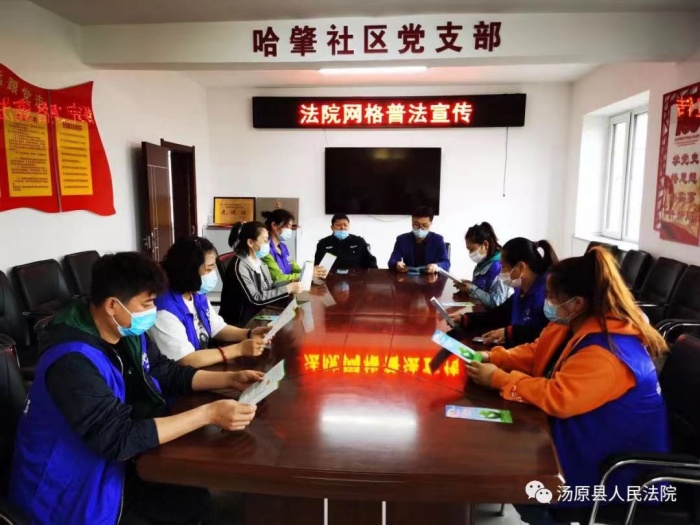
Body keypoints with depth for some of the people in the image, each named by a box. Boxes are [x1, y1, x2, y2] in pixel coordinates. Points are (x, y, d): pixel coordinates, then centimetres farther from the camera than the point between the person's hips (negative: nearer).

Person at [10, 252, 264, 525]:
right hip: (71, 489, -7)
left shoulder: (128, 332, -6)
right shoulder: (73, 361, -32)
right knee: (194, 501, -4)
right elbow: (118, 438, -35)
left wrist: (230, 379, -6)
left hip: (113, 460, 7)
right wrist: (208, 414, -35)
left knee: (197, 497, 3)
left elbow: (167, 372, 6)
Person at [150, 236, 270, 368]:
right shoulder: (164, 310, -25)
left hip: (205, 366, 7)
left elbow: (218, 328, 11)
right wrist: (239, 349, -27)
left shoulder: (198, 295, 1)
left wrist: (249, 334, -7)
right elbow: (186, 360, -27)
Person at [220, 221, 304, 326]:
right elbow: (256, 298, -24)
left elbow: (269, 285, 10)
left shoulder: (259, 261, 5)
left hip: (258, 313, 7)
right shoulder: (239, 266, -21)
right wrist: (288, 289, -24)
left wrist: (292, 283, -5)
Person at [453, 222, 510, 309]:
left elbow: (496, 302, -22)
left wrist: (471, 289, -18)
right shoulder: (483, 263, 9)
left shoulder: (497, 266, -16)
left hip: (493, 312, -8)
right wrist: (468, 285, 0)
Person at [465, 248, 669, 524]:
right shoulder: (574, 324, -2)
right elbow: (535, 353, 9)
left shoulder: (605, 353, -31)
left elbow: (557, 398, -34)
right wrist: (493, 357, -7)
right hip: (581, 431, 9)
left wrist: (499, 378, -25)